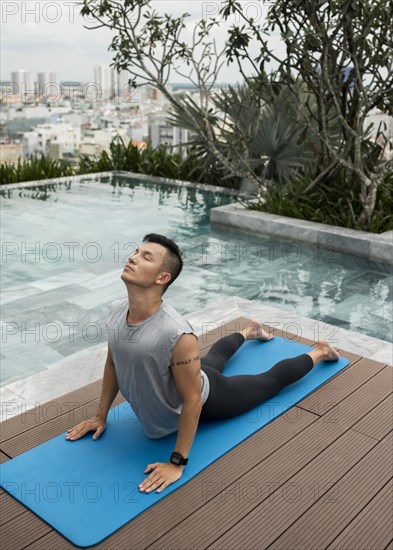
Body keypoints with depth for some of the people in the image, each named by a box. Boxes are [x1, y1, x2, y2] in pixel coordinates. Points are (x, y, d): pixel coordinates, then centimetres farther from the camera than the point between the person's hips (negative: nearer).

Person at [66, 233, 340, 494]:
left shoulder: (176, 333, -46)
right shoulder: (117, 311, -24)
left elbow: (193, 400, -35)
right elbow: (113, 363, -5)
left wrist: (177, 462, -29)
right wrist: (101, 415, 0)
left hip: (207, 399, -6)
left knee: (269, 381, 20)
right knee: (214, 358, 39)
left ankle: (319, 352, 47)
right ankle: (250, 330, 70)